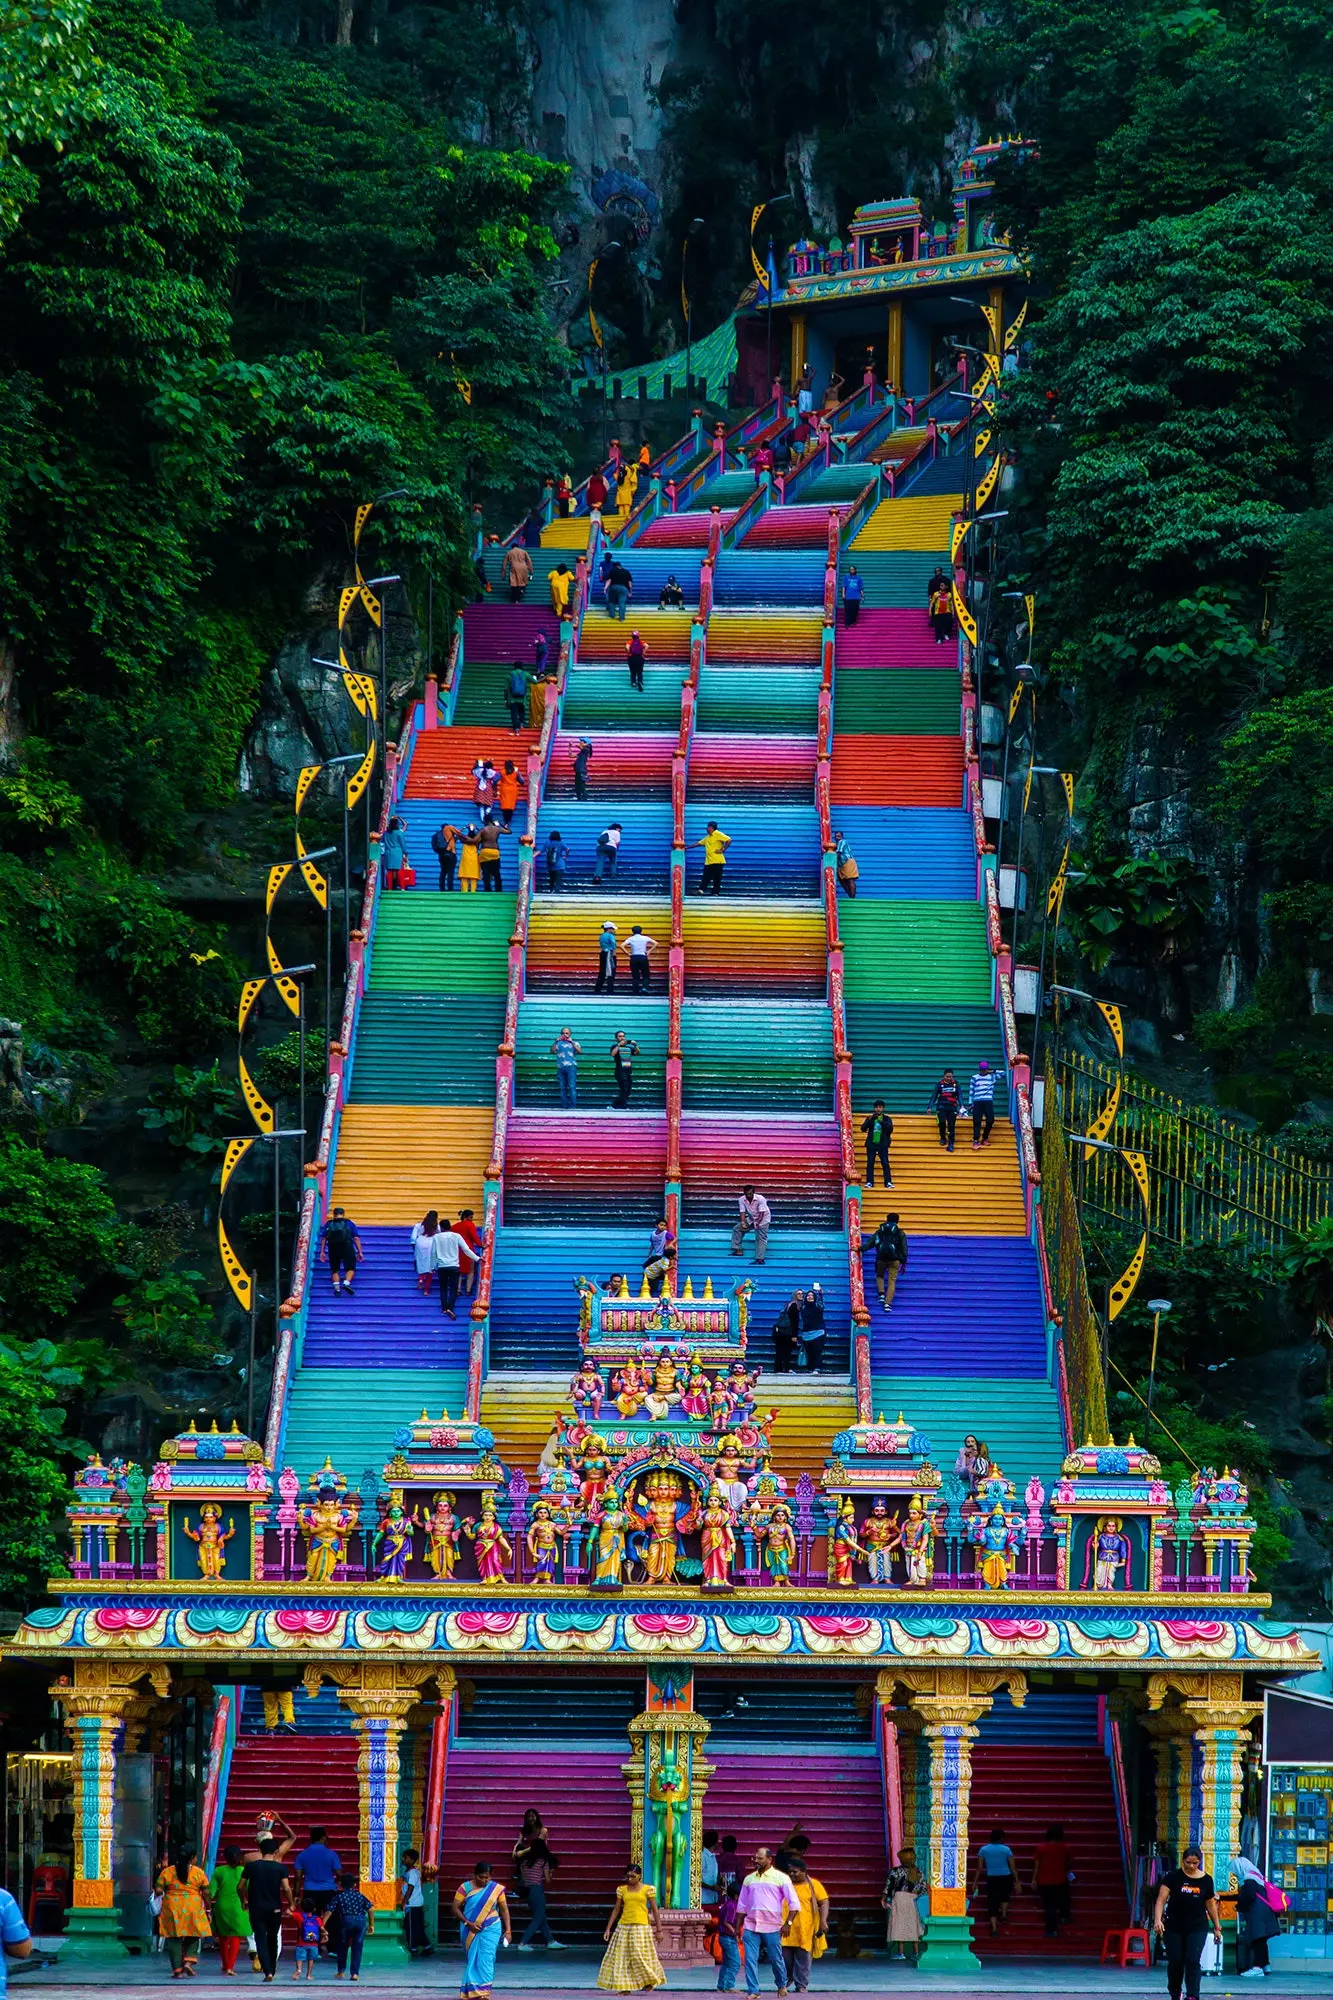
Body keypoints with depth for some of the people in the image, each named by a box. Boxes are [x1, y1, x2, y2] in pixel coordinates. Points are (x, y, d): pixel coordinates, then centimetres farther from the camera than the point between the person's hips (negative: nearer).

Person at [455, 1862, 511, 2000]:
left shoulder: (496, 1889, 0)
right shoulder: (465, 1888, -3)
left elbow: (504, 1910, 4)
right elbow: (456, 1908, -2)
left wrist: (508, 1930, -2)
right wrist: (468, 1923, -14)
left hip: (490, 1930, -1)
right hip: (470, 1930, 1)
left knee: (486, 1959, -11)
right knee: (472, 1959, 6)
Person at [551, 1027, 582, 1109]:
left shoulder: (574, 1043, 13)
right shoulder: (558, 1043, 16)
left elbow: (580, 1051, -4)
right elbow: (552, 1051, 1)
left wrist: (572, 1042, -7)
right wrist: (556, 1041, -7)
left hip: (571, 1066, -3)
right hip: (560, 1067, 3)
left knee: (572, 1086, -12)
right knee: (562, 1088, 2)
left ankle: (573, 1106, -16)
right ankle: (565, 1106, 5)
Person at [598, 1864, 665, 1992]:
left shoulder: (648, 1889, -2)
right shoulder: (622, 1889, 7)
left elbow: (654, 1910, 1)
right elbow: (616, 1910, 11)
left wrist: (659, 1930, 2)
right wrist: (608, 1928, 7)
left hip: (641, 1927, -4)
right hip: (624, 1927, 4)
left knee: (641, 1956, -4)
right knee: (621, 1957, 0)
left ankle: (650, 1981, 20)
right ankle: (626, 1987, 7)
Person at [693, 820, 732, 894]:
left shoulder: (718, 835, -6)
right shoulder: (707, 837, 19)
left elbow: (729, 840, -14)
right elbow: (698, 843, 26)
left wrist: (723, 849, -15)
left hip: (717, 861, -7)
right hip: (708, 862, 7)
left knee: (717, 878, -4)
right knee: (706, 877, 1)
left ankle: (715, 892, -3)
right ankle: (701, 890, -2)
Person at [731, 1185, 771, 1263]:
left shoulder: (760, 1199, -27)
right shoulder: (742, 1200, -14)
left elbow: (761, 1213, -27)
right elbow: (742, 1212, -13)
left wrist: (757, 1223, -38)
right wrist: (743, 1222, -30)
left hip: (763, 1219, -6)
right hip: (751, 1218, 6)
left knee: (761, 1238, -14)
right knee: (736, 1228, -2)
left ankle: (760, 1259, -20)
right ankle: (738, 1250, 1)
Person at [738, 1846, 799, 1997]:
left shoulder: (781, 1878, -2)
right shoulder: (749, 1879, 11)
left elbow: (794, 1903, -3)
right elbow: (742, 1905, 18)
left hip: (772, 1928, -3)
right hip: (751, 1927, 3)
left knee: (776, 1959, 6)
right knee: (750, 1960, -5)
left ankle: (782, 1985, 29)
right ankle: (753, 1990, 1)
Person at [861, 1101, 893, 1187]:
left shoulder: (886, 1118, 6)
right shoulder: (870, 1118, 9)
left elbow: (890, 1129, -9)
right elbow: (863, 1129, -2)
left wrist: (882, 1122, -23)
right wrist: (870, 1120, -16)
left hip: (882, 1144, -1)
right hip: (871, 1144, 1)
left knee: (885, 1163, -6)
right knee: (870, 1163, -1)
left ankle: (888, 1182, -4)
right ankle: (869, 1182, 2)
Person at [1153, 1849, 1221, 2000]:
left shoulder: (1206, 1880, 3)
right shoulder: (1173, 1877, -5)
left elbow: (1210, 1905, 11)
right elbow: (1161, 1900, -11)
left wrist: (1217, 1927, 13)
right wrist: (1158, 1919, -25)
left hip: (1197, 1928, 0)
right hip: (1174, 1928, 0)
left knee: (1193, 1961, -11)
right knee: (1175, 1962, 5)